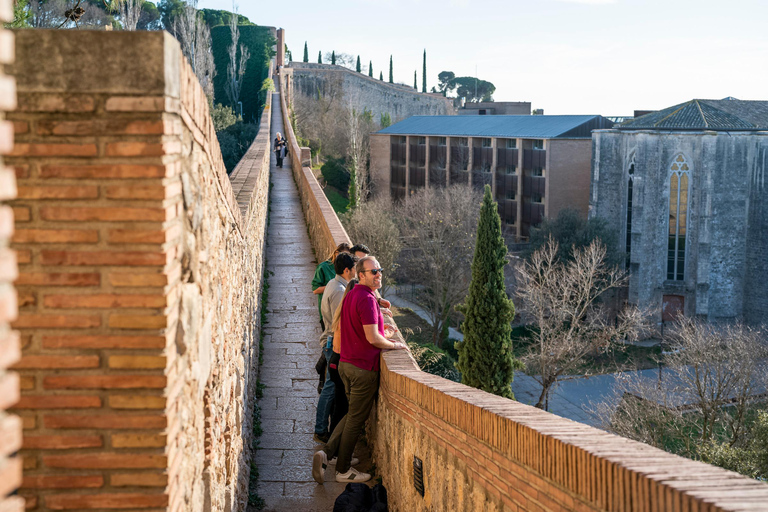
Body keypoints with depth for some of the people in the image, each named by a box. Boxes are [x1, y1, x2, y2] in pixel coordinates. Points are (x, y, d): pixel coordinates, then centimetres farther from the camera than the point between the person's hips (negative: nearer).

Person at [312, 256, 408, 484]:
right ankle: (343, 470, 14)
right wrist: (395, 345, -7)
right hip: (363, 367, -9)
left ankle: (326, 453, 6)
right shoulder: (367, 299, -20)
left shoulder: (351, 295, 11)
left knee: (353, 415, 19)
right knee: (356, 419, 3)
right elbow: (373, 338, -25)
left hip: (346, 363, 9)